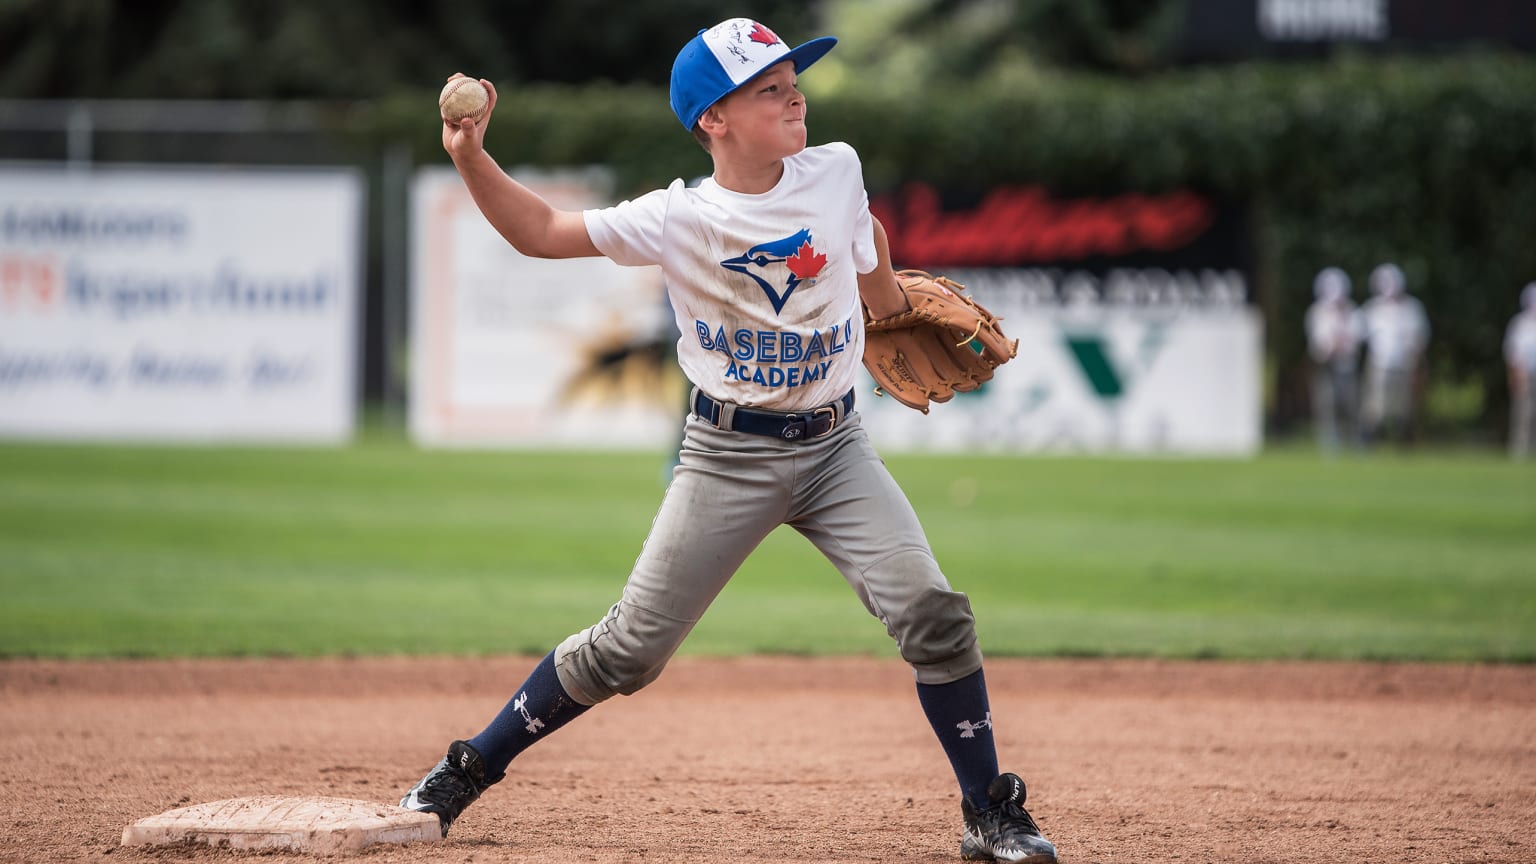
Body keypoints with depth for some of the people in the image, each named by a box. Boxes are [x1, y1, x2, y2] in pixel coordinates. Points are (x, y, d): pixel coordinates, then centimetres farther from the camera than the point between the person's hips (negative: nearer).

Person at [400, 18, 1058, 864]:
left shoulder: (836, 172, -5)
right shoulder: (678, 220, -13)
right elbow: (543, 232, -10)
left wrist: (892, 307, 32)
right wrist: (471, 158, -24)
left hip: (835, 446, 2)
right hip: (729, 458, -2)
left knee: (932, 612, -14)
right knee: (629, 647, -1)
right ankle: (466, 772, 16)